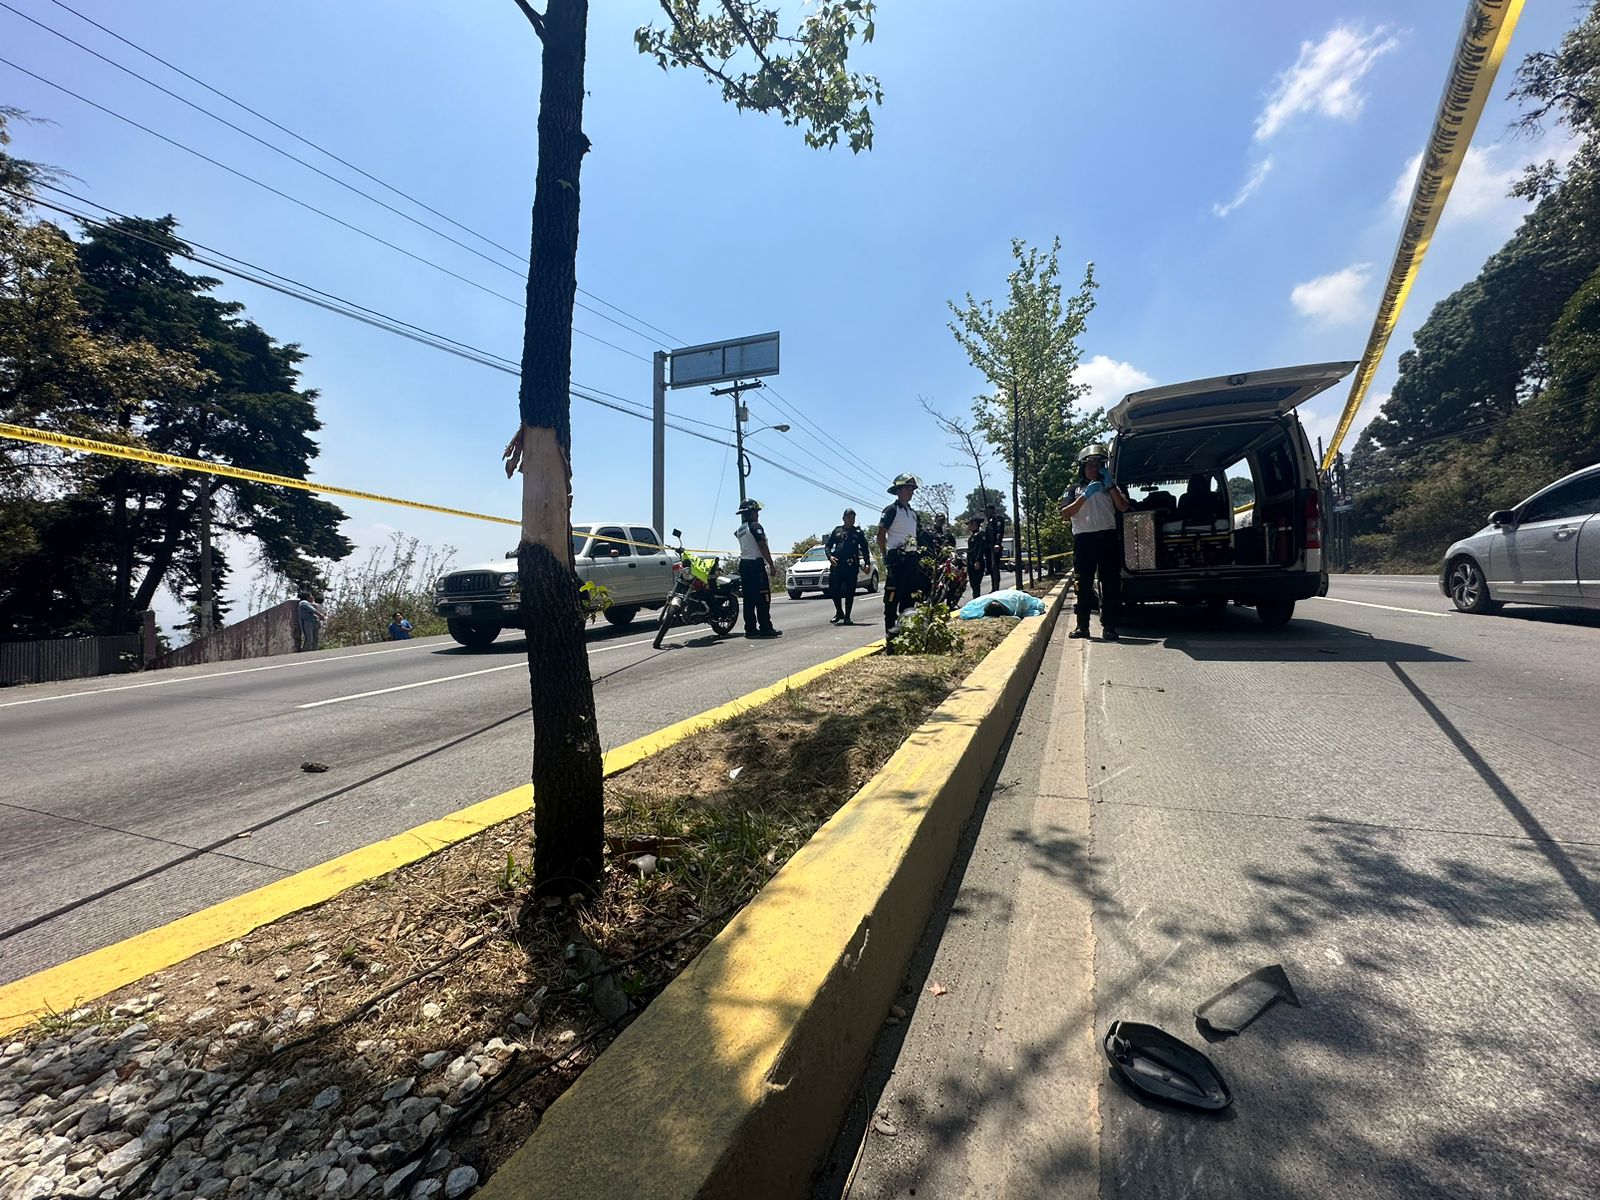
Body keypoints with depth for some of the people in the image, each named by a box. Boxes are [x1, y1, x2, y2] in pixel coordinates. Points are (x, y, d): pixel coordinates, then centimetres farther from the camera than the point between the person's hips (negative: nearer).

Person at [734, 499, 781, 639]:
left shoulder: (739, 529, 14)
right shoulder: (755, 526, -10)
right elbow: (763, 547, -14)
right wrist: (771, 564, -12)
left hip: (743, 563, 8)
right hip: (756, 564, -8)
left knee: (749, 599, 8)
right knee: (763, 598, -5)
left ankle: (750, 629, 8)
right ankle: (765, 628, -5)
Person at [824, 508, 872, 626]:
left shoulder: (858, 532, 12)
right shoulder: (837, 530, 15)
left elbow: (865, 549, 11)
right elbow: (827, 545, 14)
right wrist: (830, 556, -5)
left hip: (852, 566, -1)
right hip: (836, 565, 1)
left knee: (849, 592, -1)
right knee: (833, 590, -1)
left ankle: (847, 616, 9)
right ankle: (839, 612, 20)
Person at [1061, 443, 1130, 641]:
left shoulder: (1110, 486, 17)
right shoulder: (1076, 490, 14)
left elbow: (1123, 507, 2)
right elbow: (1065, 513, -2)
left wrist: (1110, 486, -4)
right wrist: (1085, 496, -11)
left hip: (1108, 537, 1)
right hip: (1084, 539, -1)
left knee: (1111, 583, -3)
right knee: (1084, 584, -1)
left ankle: (1109, 626, 0)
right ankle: (1082, 626, 2)